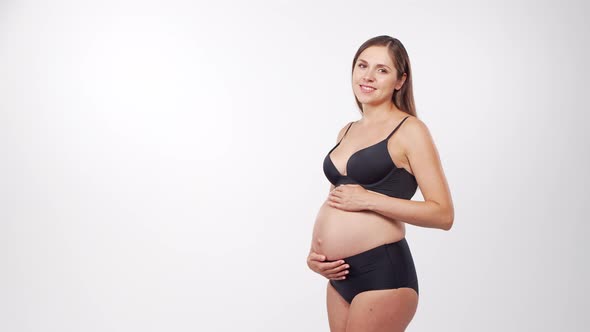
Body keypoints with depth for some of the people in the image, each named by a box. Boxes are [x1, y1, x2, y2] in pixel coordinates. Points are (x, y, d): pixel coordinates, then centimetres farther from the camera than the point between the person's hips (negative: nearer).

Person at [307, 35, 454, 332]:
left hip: (382, 273, -7)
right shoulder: (347, 131, 13)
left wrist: (369, 199, -17)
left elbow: (443, 214, -13)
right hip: (340, 275, 7)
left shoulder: (409, 130, -7)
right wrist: (314, 252, 5)